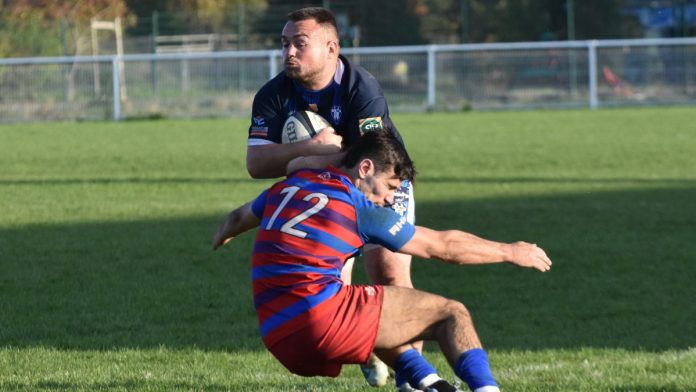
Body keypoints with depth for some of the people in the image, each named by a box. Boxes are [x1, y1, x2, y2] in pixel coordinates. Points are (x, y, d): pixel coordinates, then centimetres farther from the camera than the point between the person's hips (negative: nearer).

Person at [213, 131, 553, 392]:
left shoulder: (286, 187, 17)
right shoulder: (362, 209, 0)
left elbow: (239, 218, 38)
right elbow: (442, 245, 6)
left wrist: (223, 235, 62)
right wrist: (510, 252, 16)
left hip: (281, 343, 7)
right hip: (326, 317, -7)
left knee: (378, 317, 36)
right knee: (452, 314, 1)